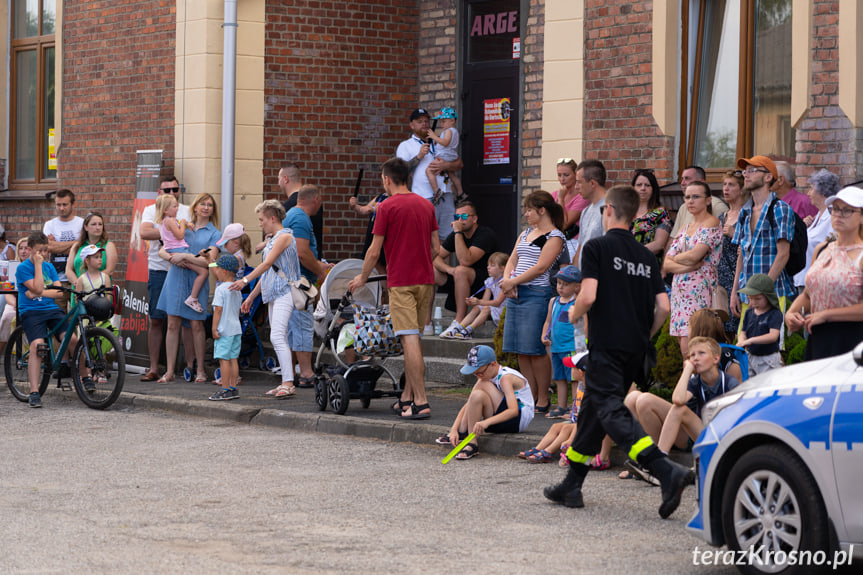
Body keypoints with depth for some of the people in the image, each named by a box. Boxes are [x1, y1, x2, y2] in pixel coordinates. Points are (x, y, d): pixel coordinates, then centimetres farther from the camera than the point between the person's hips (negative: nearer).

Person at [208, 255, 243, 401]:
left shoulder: (221, 289, -13)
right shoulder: (236, 289, 13)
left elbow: (218, 309, -16)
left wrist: (214, 329, -15)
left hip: (225, 330, -9)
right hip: (236, 329, 9)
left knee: (223, 359, -6)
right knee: (233, 359, 10)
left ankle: (225, 389, -7)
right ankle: (233, 388, 12)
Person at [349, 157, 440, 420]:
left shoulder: (387, 207, -8)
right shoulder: (426, 205, 10)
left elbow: (374, 251, -6)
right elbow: (435, 246, 15)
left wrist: (363, 277, 9)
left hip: (401, 282, -6)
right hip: (425, 279, 6)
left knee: (410, 340, -9)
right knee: (413, 339, 14)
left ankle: (421, 403, -14)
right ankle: (406, 398, 18)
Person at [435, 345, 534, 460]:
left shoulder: (505, 378, -21)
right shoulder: (485, 376, 3)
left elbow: (514, 411, -35)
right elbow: (467, 405, 0)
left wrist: (486, 422, -47)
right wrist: (454, 429, -13)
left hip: (520, 418, -8)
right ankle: (460, 433, -9)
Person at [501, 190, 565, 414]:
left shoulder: (554, 236, -5)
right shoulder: (526, 233, 20)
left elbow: (540, 267, -13)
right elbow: (512, 260, 17)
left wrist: (513, 282, -12)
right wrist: (507, 280, -2)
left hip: (537, 294, -8)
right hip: (515, 294, 8)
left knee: (535, 349, -9)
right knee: (521, 351, 6)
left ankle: (543, 399, -1)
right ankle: (531, 397, 13)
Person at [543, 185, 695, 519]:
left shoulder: (596, 247, -5)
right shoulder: (646, 256, 12)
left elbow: (589, 296, -16)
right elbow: (663, 307, 6)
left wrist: (575, 314, 4)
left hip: (606, 345, -7)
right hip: (635, 350, 7)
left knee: (612, 413, -13)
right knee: (592, 410, 17)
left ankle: (667, 471, -32)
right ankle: (571, 488, 23)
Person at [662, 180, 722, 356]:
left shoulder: (712, 223, -4)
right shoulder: (684, 229, 19)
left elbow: (694, 255, -16)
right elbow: (666, 265, 10)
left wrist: (676, 258, 3)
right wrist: (688, 265, -9)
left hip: (699, 290, -7)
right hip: (680, 292, 7)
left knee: (689, 350, -15)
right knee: (685, 352, 3)